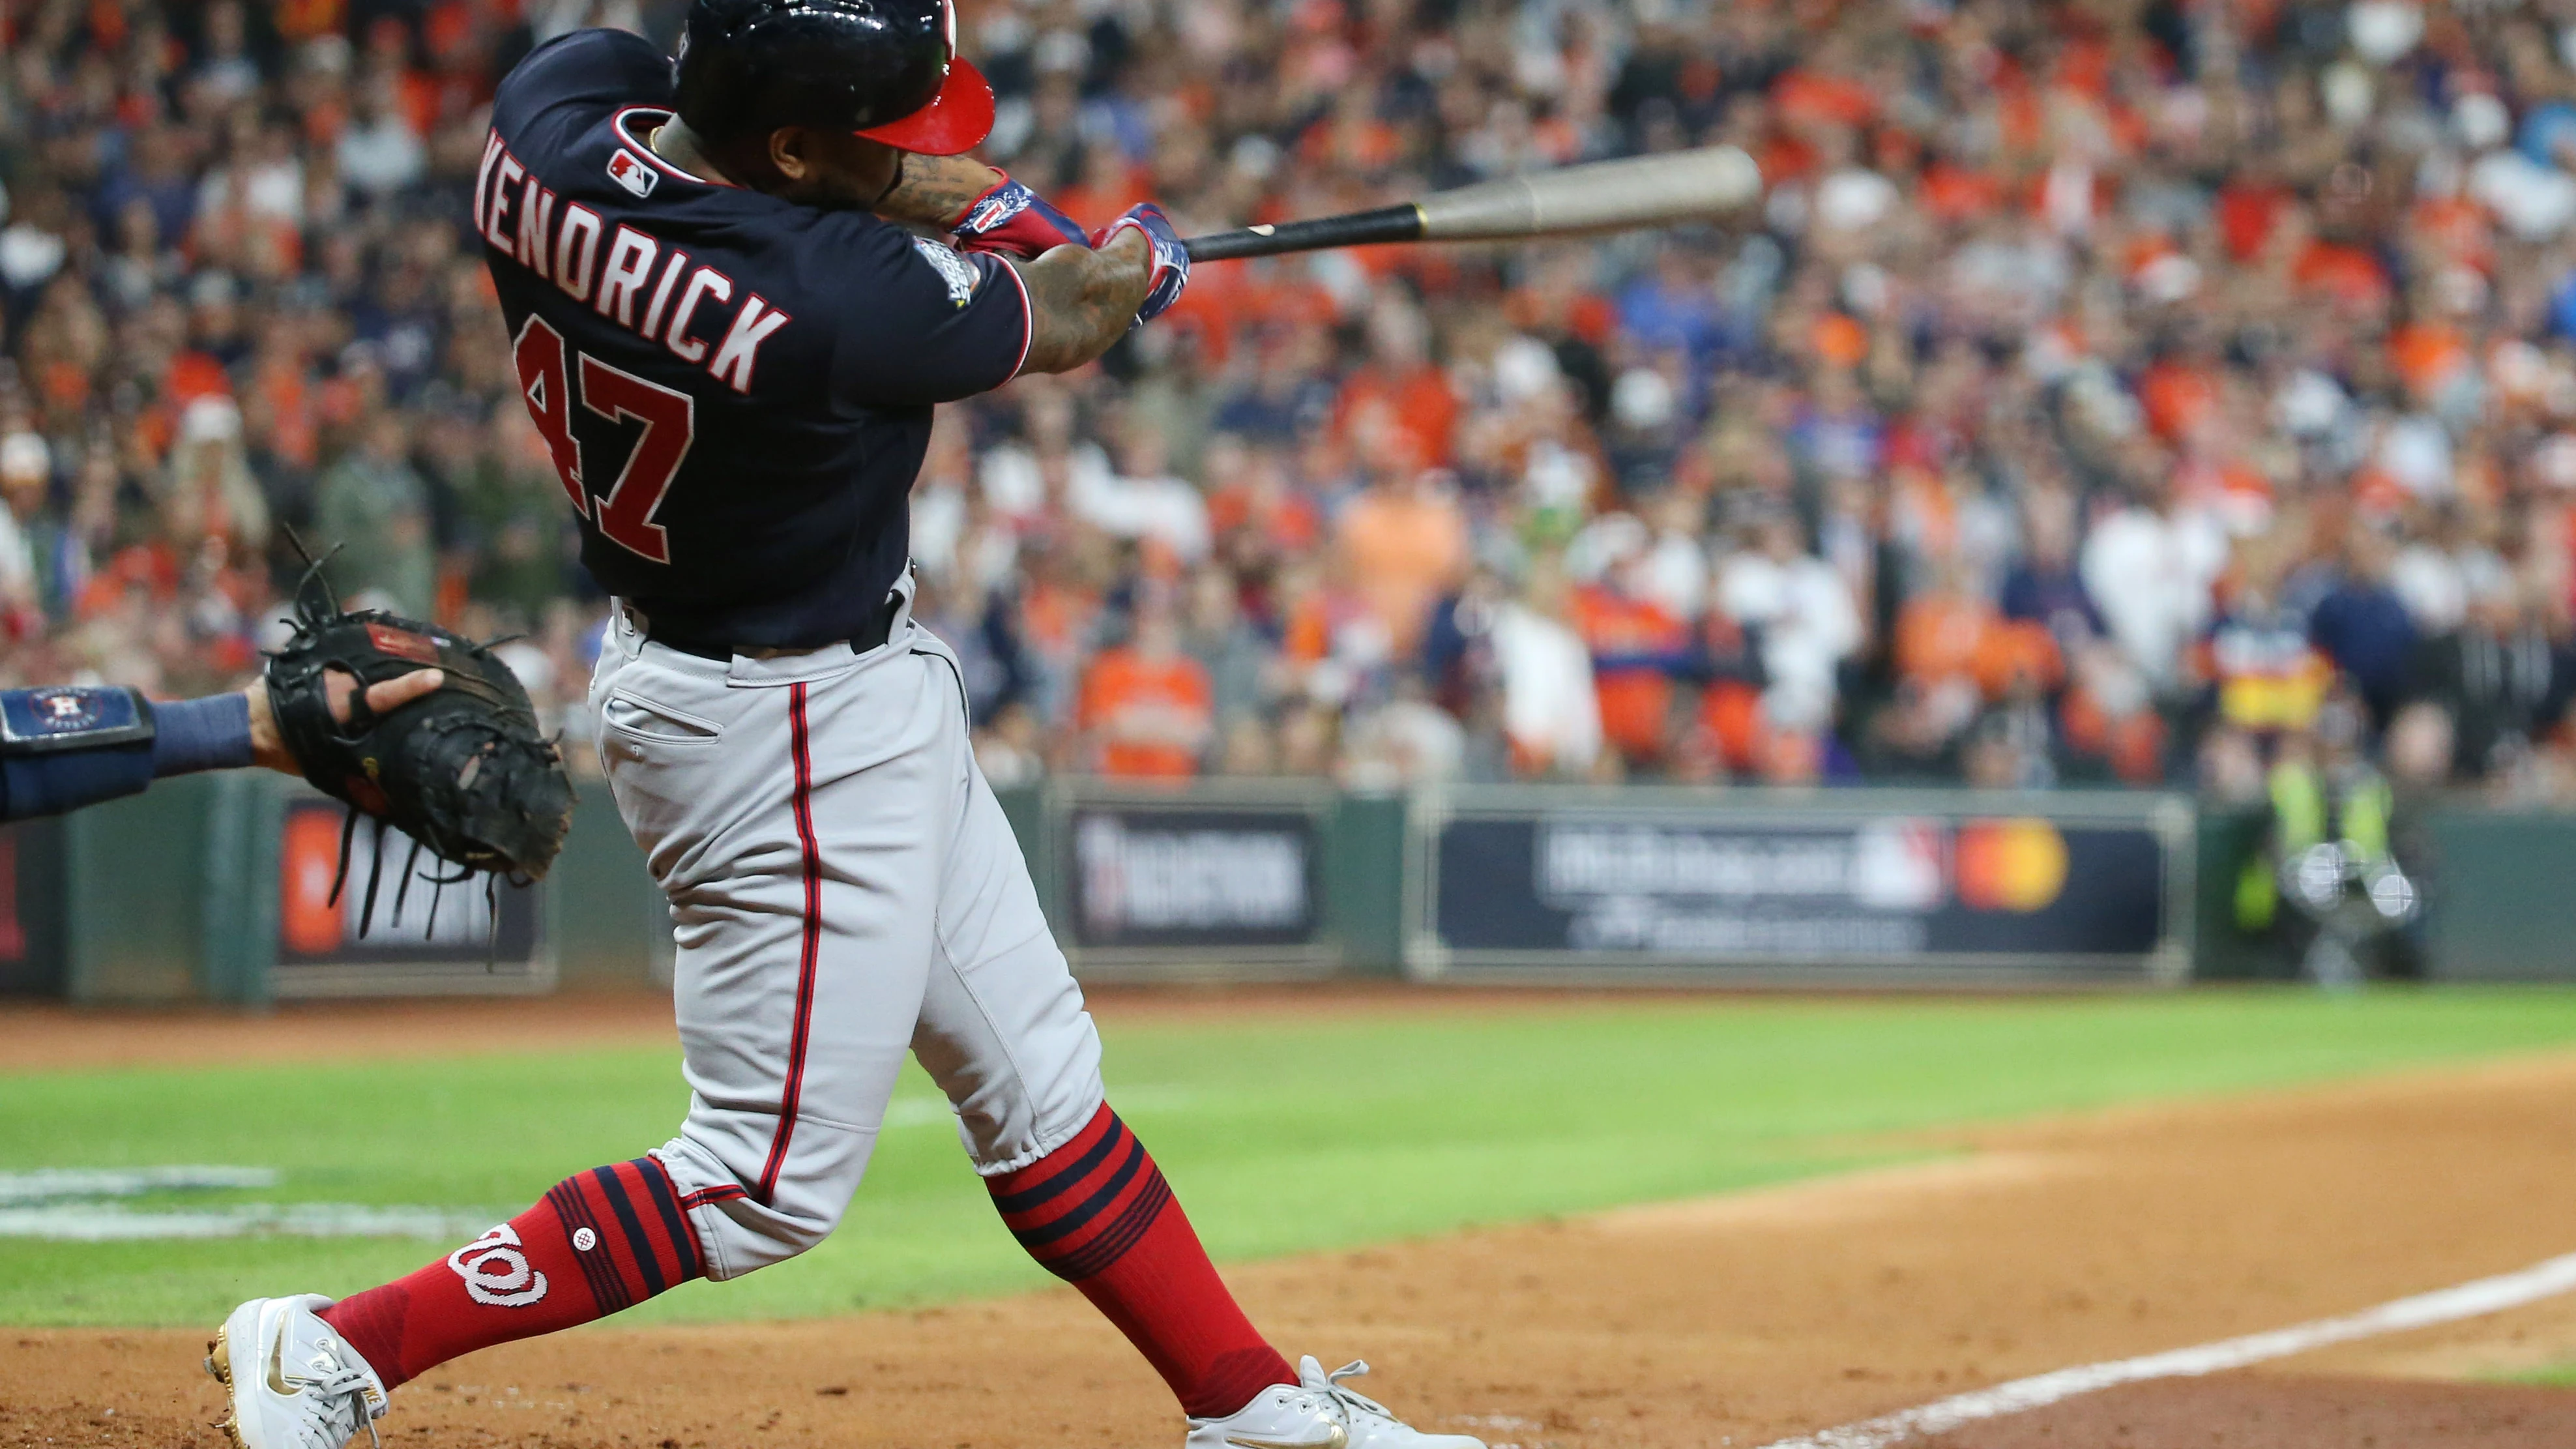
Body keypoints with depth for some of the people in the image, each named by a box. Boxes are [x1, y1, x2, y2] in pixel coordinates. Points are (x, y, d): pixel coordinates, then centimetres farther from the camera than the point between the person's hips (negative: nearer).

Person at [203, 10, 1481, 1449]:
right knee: (776, 1182, 1)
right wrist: (1135, 259, 12)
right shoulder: (839, 302, -33)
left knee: (1039, 1077, 18)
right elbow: (1065, 324, -11)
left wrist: (993, 204, 5)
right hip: (795, 740, -10)